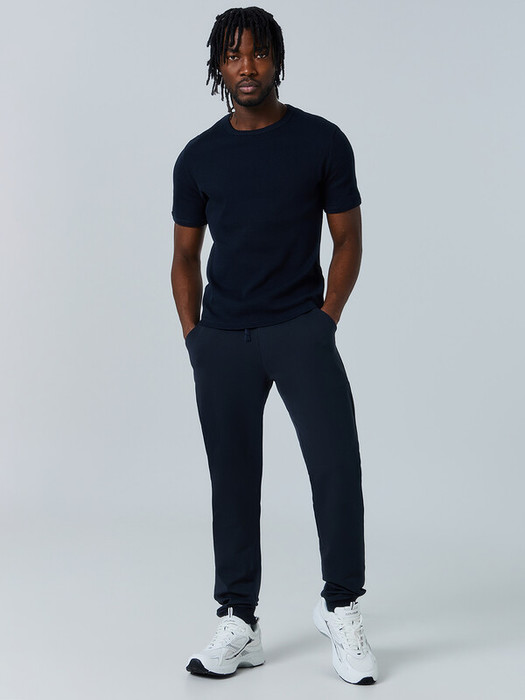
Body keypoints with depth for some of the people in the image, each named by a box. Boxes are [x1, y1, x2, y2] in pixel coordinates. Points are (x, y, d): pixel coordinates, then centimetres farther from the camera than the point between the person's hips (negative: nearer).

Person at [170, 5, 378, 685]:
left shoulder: (322, 142, 2)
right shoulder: (198, 157, 8)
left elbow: (347, 241, 5)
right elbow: (185, 256, 14)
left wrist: (324, 322, -5)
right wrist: (195, 337, 3)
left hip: (300, 328, -2)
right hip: (221, 340, 2)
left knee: (337, 462, -16)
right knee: (232, 480, 7)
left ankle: (340, 606, 4)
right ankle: (238, 624, 17)